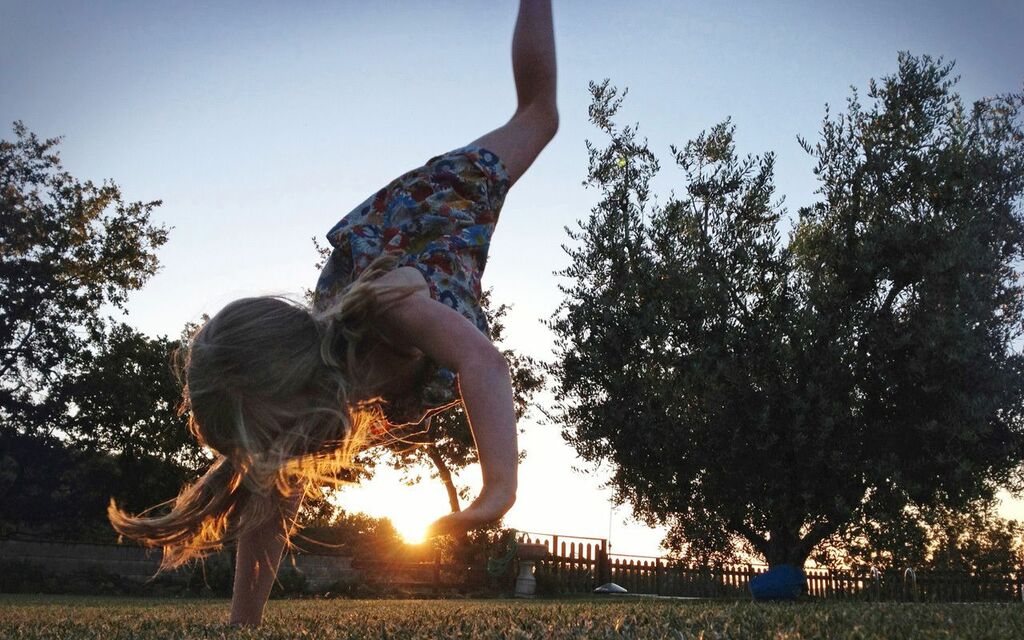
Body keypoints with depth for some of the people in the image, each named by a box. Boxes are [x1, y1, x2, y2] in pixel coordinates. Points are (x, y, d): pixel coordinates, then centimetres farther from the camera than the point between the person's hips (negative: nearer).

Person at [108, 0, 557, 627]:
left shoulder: (389, 302, -50)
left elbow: (482, 357, -64)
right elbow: (267, 513, -22)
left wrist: (501, 484, -75)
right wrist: (242, 623, -24)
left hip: (441, 203, -2)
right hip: (367, 243, 3)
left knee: (537, 115, 22)